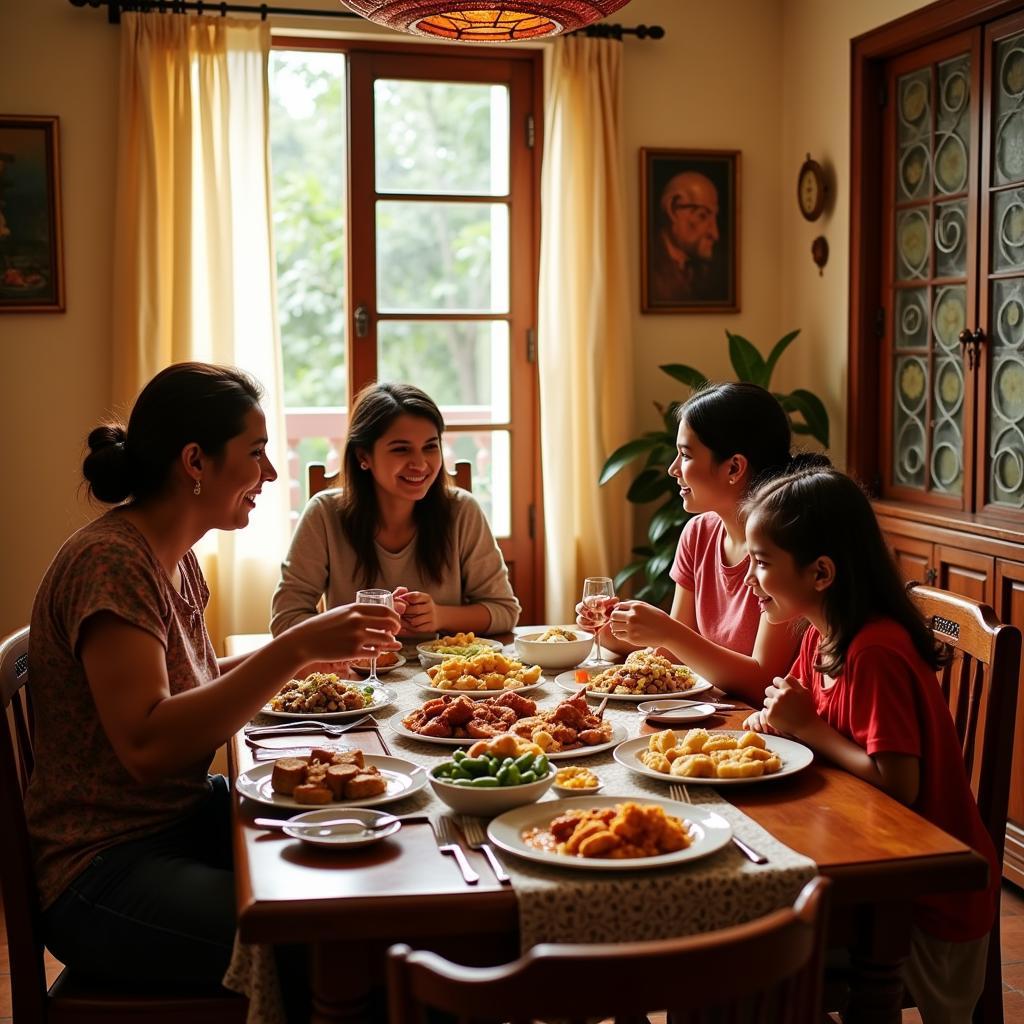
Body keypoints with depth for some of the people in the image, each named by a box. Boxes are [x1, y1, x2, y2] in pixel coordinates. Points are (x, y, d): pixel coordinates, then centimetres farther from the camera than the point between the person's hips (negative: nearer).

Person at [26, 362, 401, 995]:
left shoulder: (175, 556, 8)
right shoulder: (110, 562, -20)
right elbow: (147, 746, -29)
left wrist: (308, 651, 3)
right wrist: (294, 649, -30)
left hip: (186, 818, 9)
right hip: (103, 870, -9)